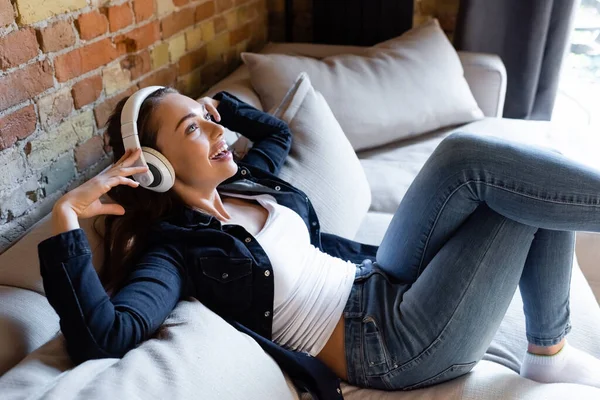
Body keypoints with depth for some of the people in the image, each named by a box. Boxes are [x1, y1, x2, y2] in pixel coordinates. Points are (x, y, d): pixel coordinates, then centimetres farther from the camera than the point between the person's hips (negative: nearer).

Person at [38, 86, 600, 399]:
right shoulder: (175, 245, -12)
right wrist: (65, 216, -31)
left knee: (541, 185, 0)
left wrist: (218, 104, 18)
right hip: (395, 345, -9)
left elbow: (277, 131, 33)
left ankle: (548, 352, 12)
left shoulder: (245, 182, 11)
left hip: (384, 283, 9)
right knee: (471, 158, -19)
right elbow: (102, 337, -29)